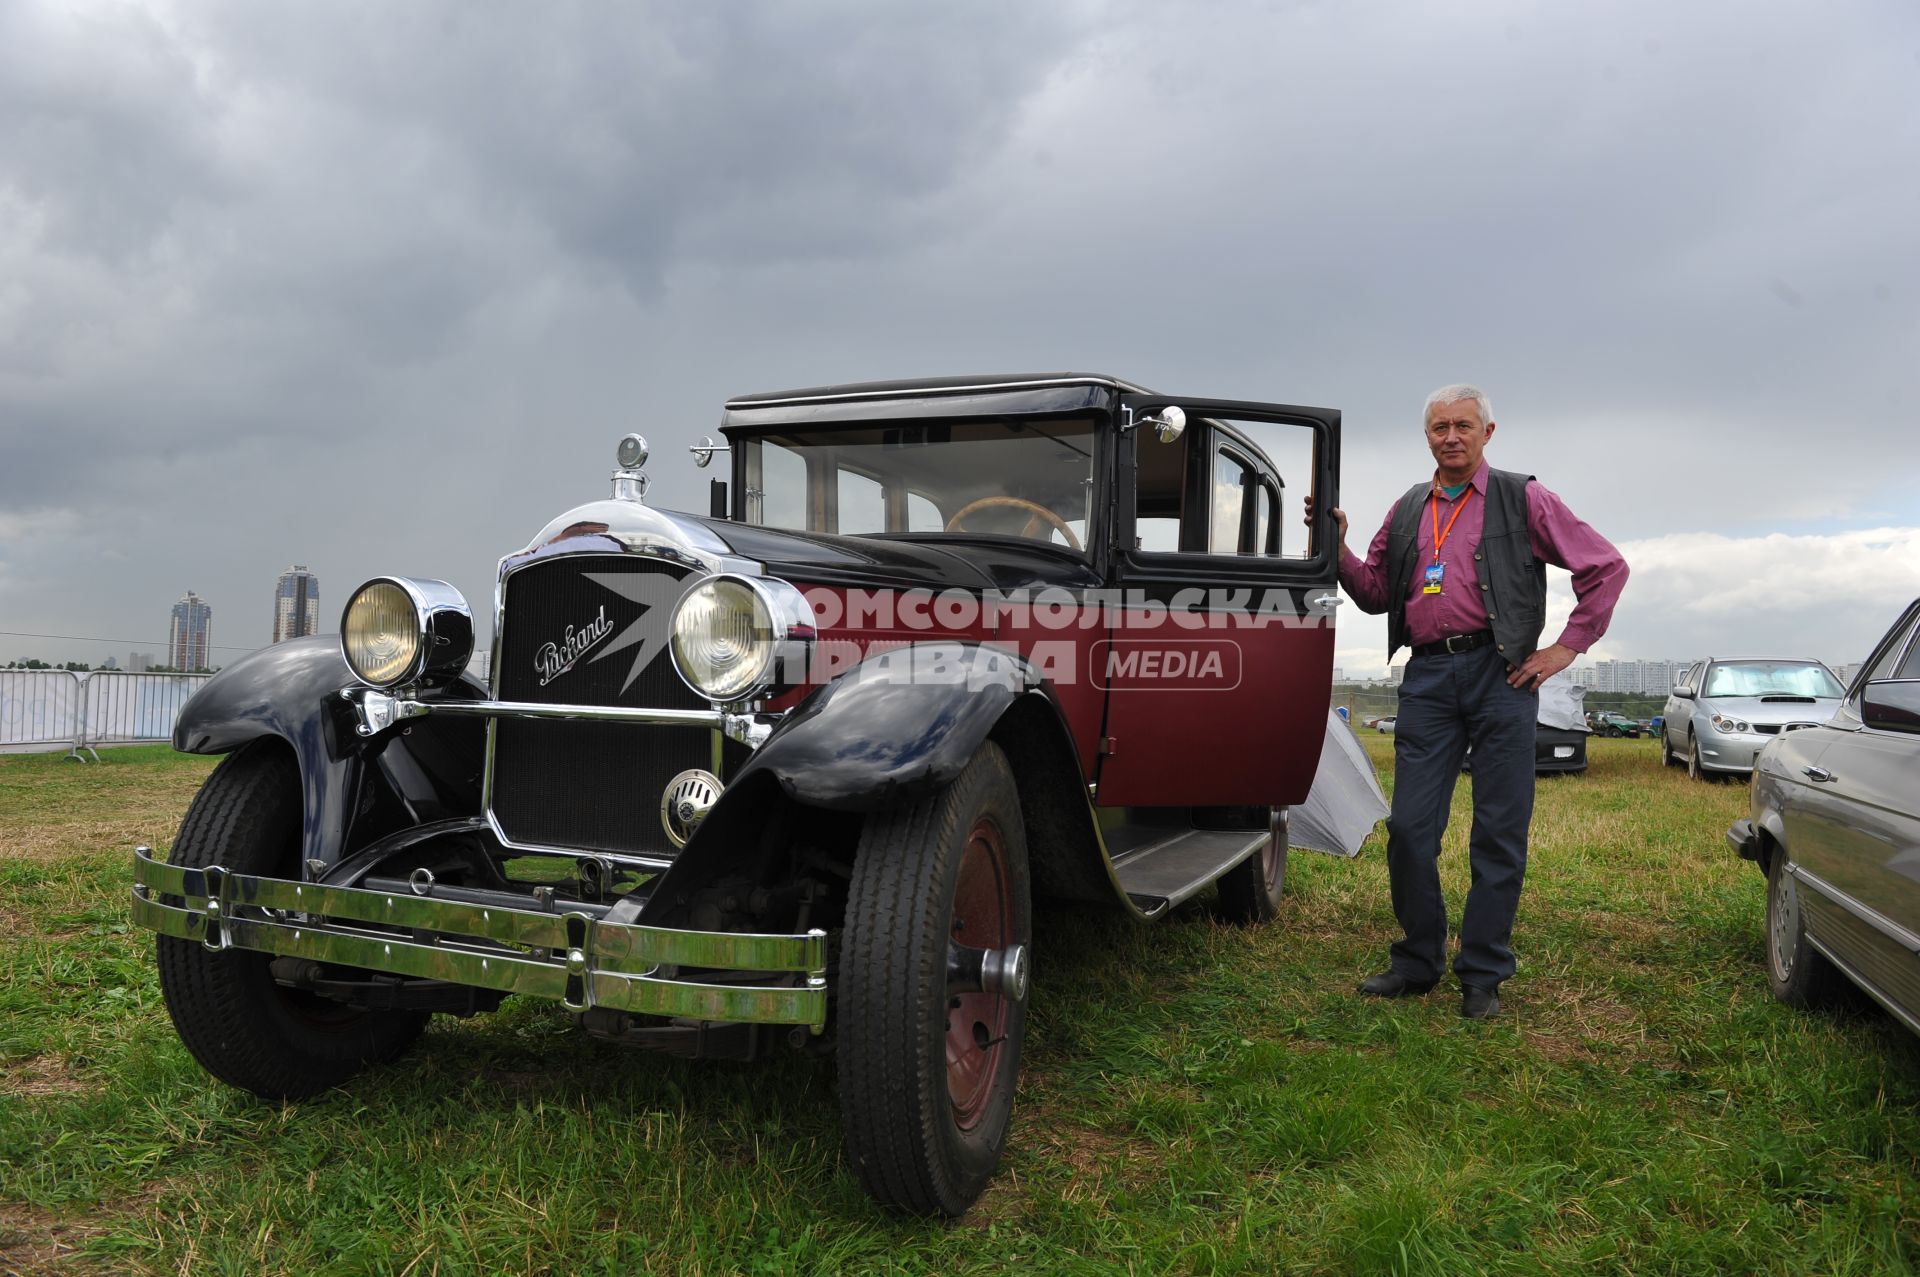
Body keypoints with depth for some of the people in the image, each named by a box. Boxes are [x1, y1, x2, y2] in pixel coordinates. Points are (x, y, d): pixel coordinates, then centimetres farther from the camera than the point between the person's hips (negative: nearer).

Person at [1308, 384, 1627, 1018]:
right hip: (1427, 677, 3)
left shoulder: (1523, 498, 6)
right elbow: (1376, 593, 19)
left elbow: (1606, 566, 5)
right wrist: (1338, 546, 2)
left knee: (1500, 833, 1)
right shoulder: (1407, 509, 18)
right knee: (1409, 828, 1)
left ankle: (1482, 976, 11)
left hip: (1500, 673, -3)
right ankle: (1418, 961, 16)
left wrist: (1567, 647, -1)